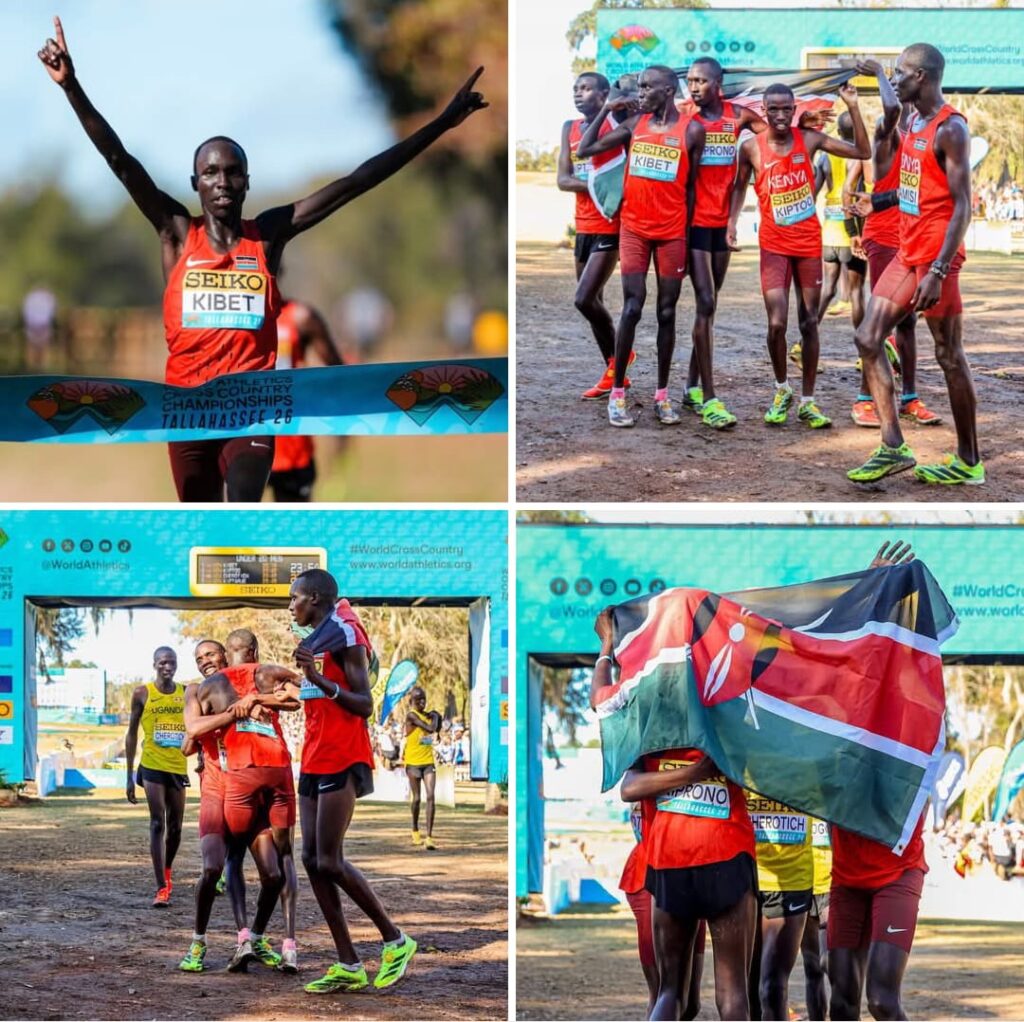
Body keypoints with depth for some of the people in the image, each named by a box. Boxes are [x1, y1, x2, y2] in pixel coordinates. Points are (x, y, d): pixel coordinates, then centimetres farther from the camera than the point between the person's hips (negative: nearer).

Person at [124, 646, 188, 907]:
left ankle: (166, 872, 36)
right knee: (157, 823, -12)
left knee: (175, 827, 9)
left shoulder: (186, 694, 7)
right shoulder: (142, 694, 0)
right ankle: (162, 888, -15)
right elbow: (132, 734, 4)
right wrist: (130, 776, 1)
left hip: (178, 768, 3)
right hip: (152, 766, -3)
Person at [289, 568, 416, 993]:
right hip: (315, 762, 10)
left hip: (340, 762, -10)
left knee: (329, 861, -12)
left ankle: (396, 940, 1)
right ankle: (348, 966, 1)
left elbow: (365, 705, -17)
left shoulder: (345, 634, -10)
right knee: (312, 861, 1)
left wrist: (321, 681, -27)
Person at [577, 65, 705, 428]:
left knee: (667, 312, 4)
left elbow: (691, 185, 3)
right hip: (634, 229, 1)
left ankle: (662, 394, 11)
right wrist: (605, 110, 3)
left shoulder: (691, 130, -2)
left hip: (672, 232, -1)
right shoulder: (635, 124, 6)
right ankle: (617, 393, -1)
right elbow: (584, 149, 7)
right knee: (632, 308, -6)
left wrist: (688, 233, 2)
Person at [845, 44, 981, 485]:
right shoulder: (915, 122, 12)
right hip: (907, 254, 9)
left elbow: (962, 205, -19)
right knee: (868, 339, 5)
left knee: (949, 357, -1)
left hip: (936, 257, -9)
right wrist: (877, 202, 10)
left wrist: (938, 272, -24)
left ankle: (969, 463, 8)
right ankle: (894, 448, 8)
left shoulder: (950, 129, -16)